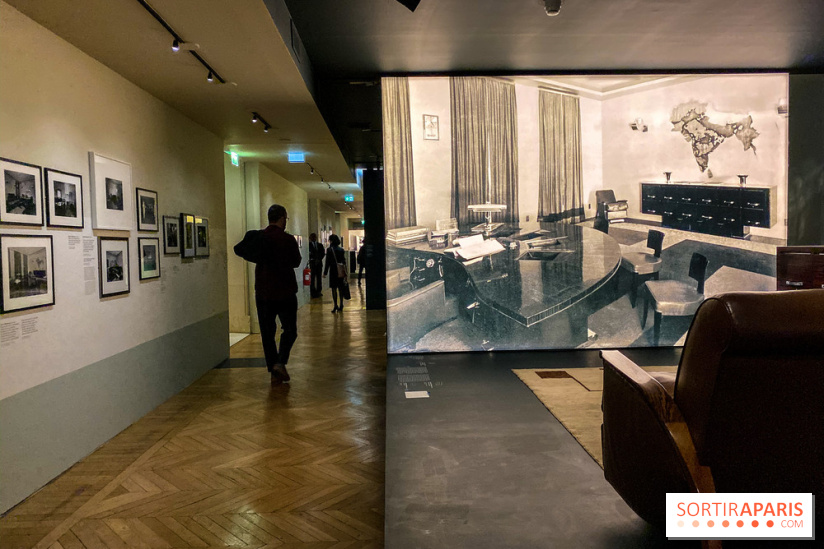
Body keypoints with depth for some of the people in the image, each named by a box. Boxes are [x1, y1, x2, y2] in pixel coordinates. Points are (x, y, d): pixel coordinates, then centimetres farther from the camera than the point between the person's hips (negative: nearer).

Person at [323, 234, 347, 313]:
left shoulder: (329, 250, -9)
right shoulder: (341, 249, 6)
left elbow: (328, 262, -9)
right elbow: (344, 261, 9)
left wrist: (325, 272, -4)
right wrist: (345, 272, 15)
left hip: (333, 271, -5)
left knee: (334, 289, 0)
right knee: (340, 288, 10)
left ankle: (335, 305, -4)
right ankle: (341, 305, 12)